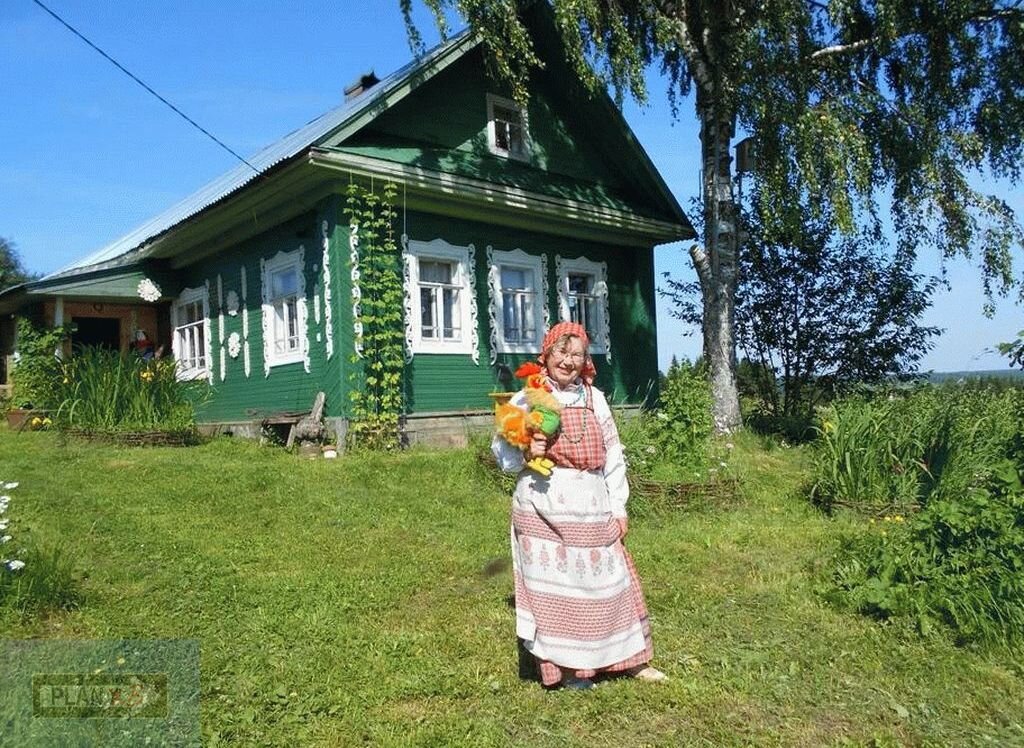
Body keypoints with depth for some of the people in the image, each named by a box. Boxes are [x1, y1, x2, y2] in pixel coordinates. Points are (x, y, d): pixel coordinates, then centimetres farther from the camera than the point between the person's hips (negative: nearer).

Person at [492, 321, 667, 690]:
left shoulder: (594, 399, 9)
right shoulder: (525, 399, -1)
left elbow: (612, 455, 10)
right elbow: (501, 448, 1)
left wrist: (619, 508, 8)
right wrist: (526, 452, -20)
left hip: (592, 507, 3)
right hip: (543, 508, -3)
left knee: (604, 581, 11)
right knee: (553, 584, 2)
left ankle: (629, 660, 26)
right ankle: (566, 667, 17)